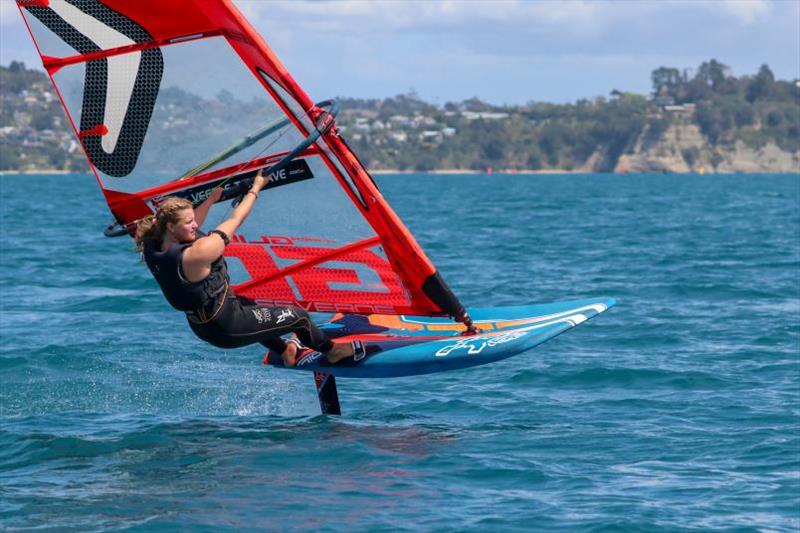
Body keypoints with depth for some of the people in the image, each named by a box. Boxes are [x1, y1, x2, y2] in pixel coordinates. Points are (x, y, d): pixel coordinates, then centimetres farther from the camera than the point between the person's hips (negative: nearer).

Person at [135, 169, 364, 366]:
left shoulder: (154, 250, -10)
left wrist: (212, 198, 18)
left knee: (247, 304, 39)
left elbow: (191, 226, 12)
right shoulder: (194, 256, -33)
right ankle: (331, 351, 35)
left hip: (201, 326, 9)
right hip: (226, 330, -9)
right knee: (298, 315, 8)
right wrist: (256, 188, -6)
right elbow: (234, 221, -20)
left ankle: (284, 351, 53)